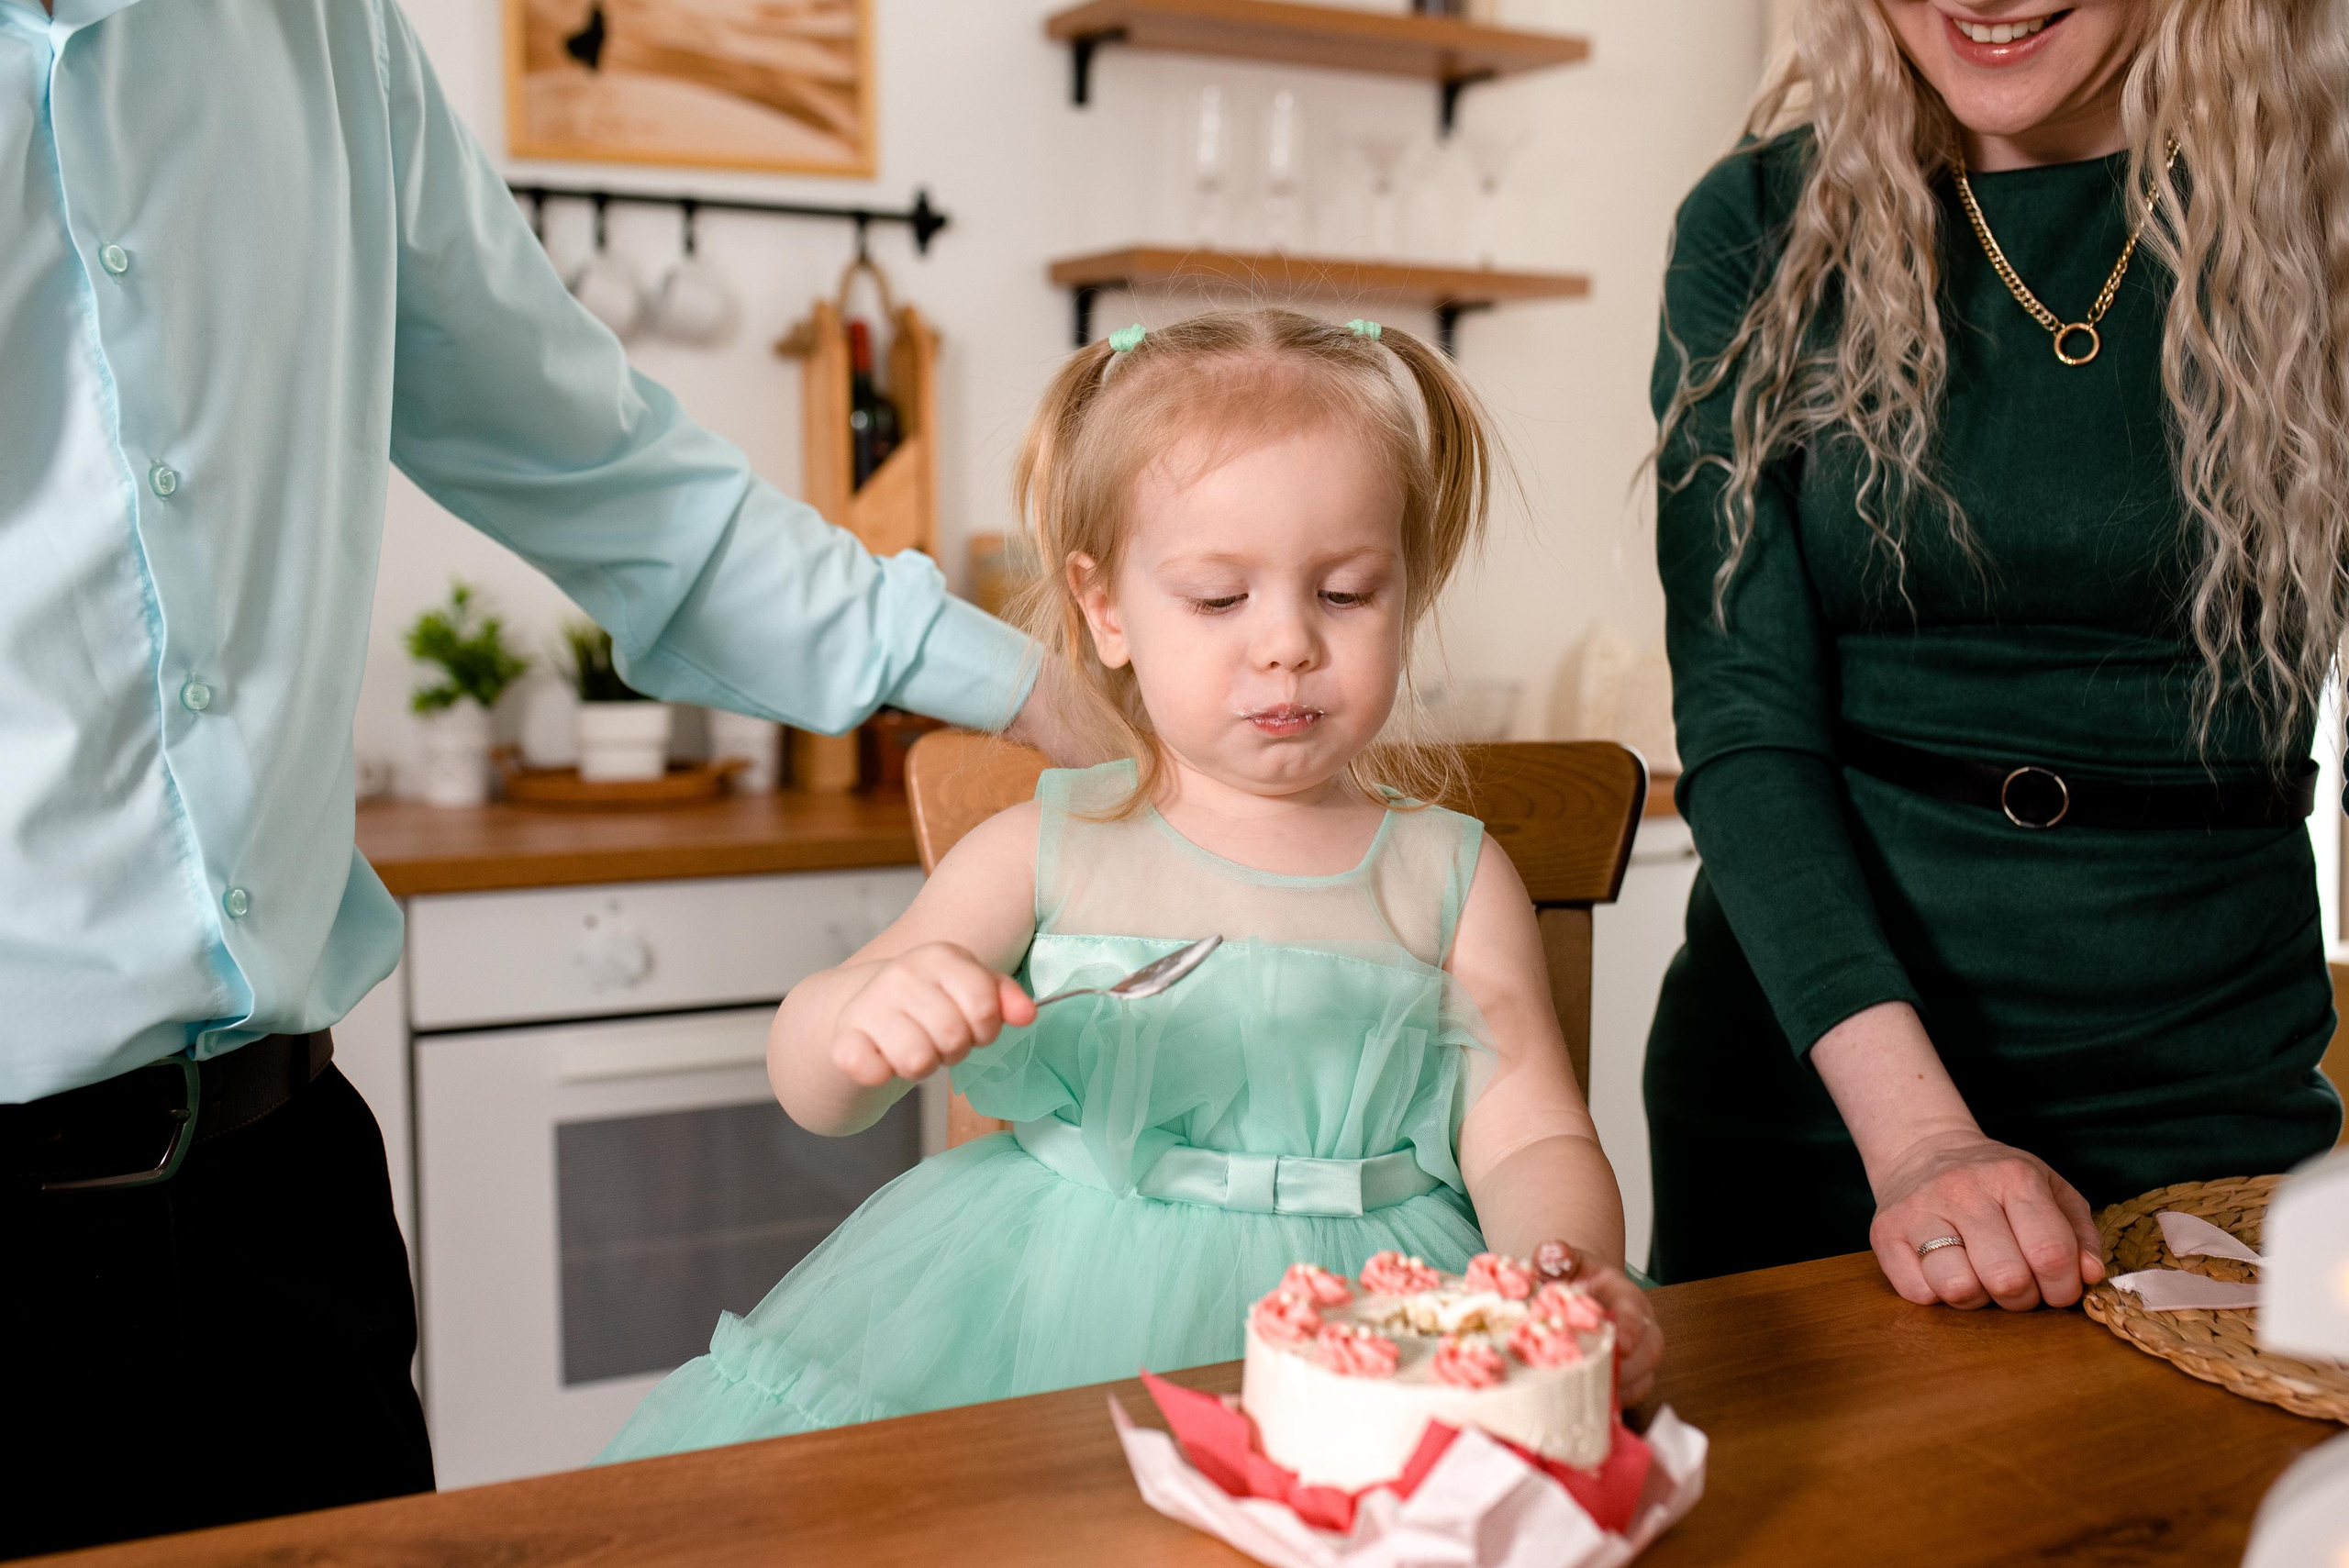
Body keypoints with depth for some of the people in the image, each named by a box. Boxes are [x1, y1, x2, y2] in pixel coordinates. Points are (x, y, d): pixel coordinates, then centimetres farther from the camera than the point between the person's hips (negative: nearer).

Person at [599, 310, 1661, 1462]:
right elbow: (812, 1094, 2)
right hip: (1047, 1318, 0)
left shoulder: (1453, 879, 5)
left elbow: (1529, 1139, -1)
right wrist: (860, 1021, -23)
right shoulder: (1046, 849, 4)